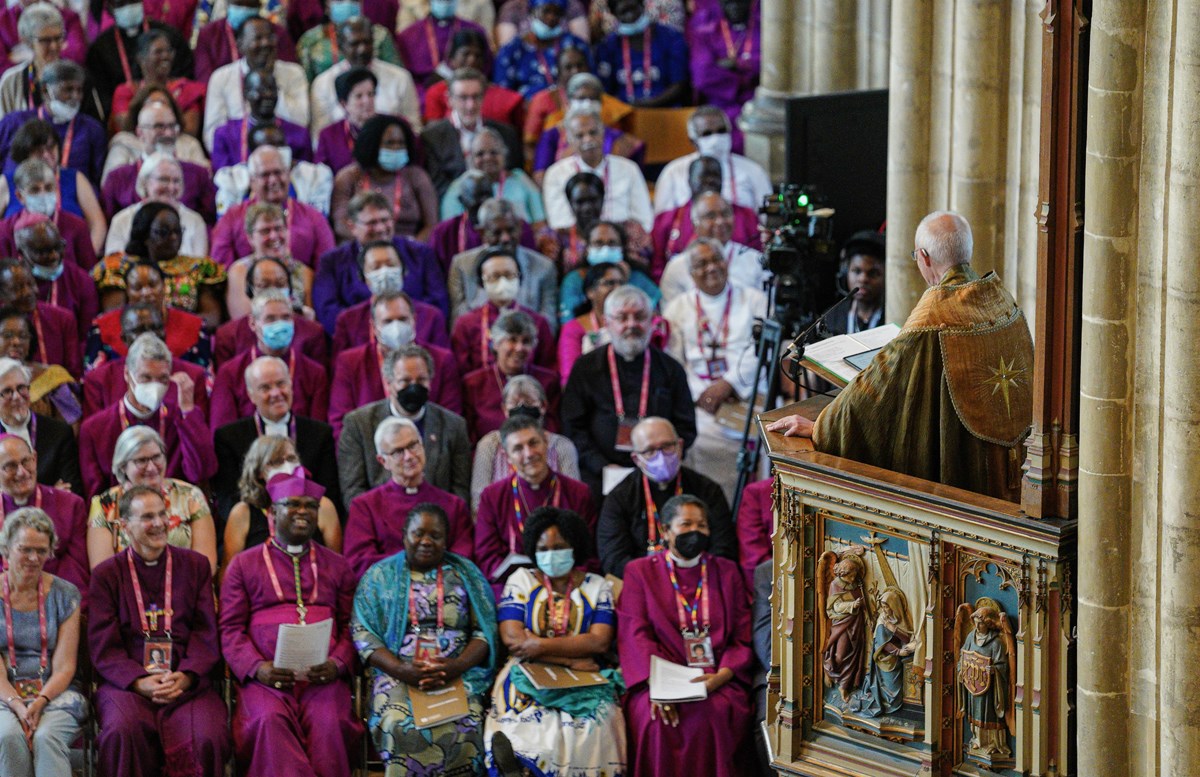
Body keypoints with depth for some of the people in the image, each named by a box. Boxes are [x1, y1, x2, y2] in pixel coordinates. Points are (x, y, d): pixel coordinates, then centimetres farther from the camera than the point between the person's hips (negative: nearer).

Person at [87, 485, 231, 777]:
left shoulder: (195, 565, 16)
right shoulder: (106, 575, 12)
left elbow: (206, 635, 10)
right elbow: (104, 649, 5)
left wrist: (185, 677, -10)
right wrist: (139, 682, -14)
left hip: (187, 684, 1)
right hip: (126, 684, -1)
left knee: (209, 738, -31)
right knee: (122, 731, -35)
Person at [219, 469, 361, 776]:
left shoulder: (336, 566, 22)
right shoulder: (244, 564, 17)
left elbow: (350, 625, 15)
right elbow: (230, 629, 9)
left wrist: (338, 664, -6)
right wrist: (256, 667, -9)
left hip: (323, 677, 1)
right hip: (265, 678, -1)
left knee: (328, 722, -31)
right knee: (271, 720, -34)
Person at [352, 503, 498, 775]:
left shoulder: (466, 574, 14)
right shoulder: (380, 576, 13)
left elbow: (485, 631, 8)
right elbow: (363, 633, 3)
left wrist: (456, 667, -12)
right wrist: (401, 669, -14)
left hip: (458, 674, 0)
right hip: (398, 675, 0)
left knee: (461, 731, -32)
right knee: (401, 729, -33)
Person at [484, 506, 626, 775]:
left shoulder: (597, 587, 11)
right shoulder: (521, 581, 10)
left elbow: (599, 642, -4)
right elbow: (512, 637, -4)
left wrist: (540, 646, -13)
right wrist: (571, 659, -10)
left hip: (584, 683, 1)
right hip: (527, 679, -1)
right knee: (534, 731, -32)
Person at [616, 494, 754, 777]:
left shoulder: (727, 572, 17)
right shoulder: (641, 572, 13)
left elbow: (743, 640, 10)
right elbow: (635, 636, -1)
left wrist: (720, 677, -12)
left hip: (718, 681, 1)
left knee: (714, 714, -33)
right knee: (657, 720, -34)